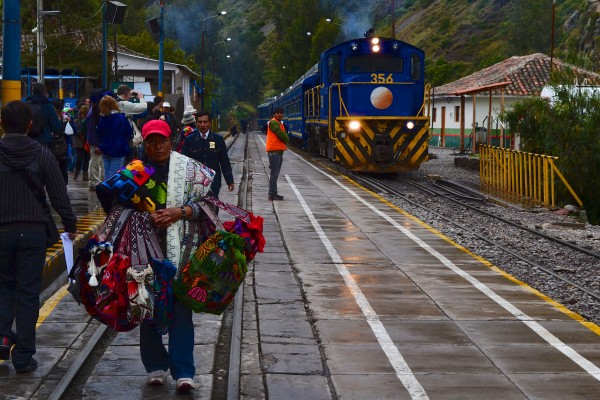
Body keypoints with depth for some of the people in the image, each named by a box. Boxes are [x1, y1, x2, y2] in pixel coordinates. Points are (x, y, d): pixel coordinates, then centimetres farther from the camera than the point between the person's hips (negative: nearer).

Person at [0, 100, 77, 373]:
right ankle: (23, 357, 7)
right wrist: (70, 225, 9)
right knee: (28, 292, 5)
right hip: (33, 231, -1)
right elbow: (58, 194, -3)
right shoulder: (41, 154, -4)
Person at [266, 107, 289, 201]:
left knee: (275, 173, 13)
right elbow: (282, 135, -17)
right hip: (274, 151, -10)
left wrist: (285, 138, -3)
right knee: (274, 173, -10)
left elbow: (284, 135, 16)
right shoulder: (273, 123, -11)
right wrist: (286, 139, 0)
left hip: (279, 150, 10)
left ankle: (273, 193, 19)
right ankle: (272, 194, -9)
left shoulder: (279, 123, 22)